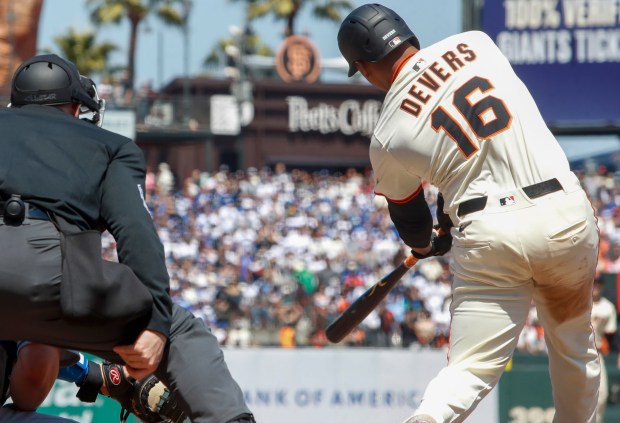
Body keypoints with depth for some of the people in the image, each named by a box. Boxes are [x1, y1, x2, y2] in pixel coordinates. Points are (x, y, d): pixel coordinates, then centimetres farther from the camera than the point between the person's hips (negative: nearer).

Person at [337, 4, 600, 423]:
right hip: (568, 213, 2)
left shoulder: (388, 137, 1)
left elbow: (409, 217, 18)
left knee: (473, 367, -1)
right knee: (576, 351, 23)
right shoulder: (477, 43, 6)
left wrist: (425, 246, 42)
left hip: (489, 234, -2)